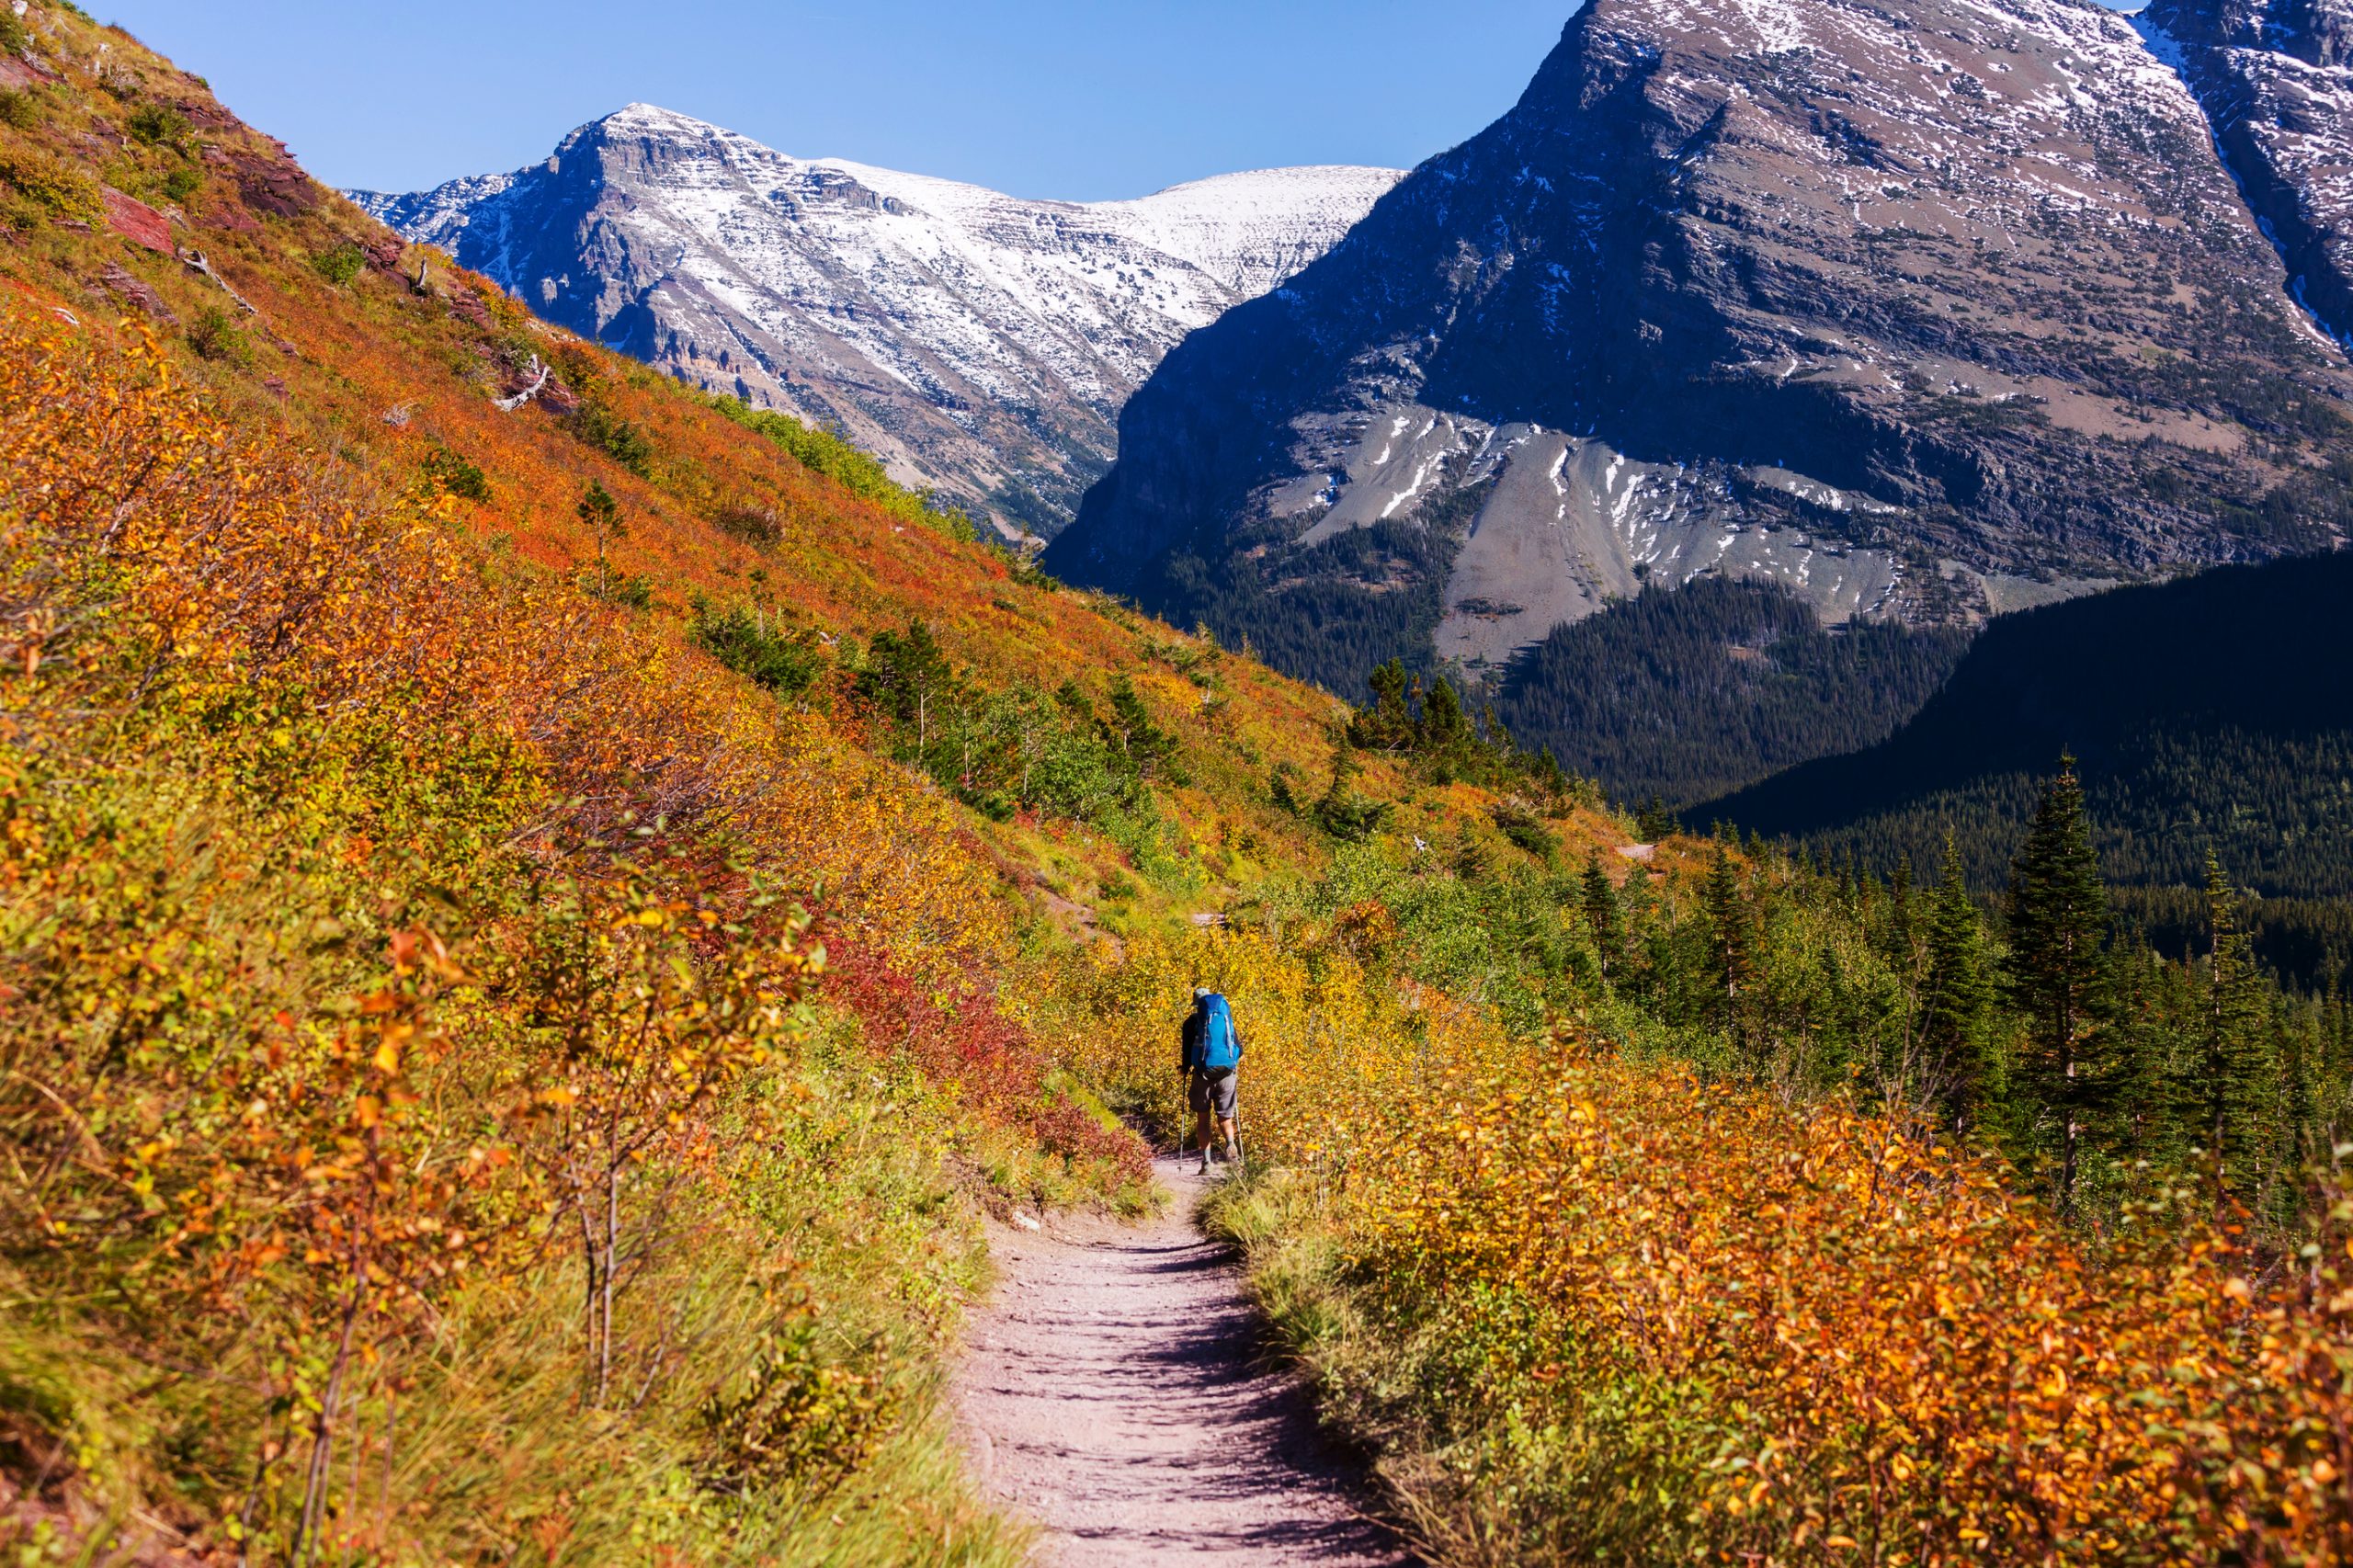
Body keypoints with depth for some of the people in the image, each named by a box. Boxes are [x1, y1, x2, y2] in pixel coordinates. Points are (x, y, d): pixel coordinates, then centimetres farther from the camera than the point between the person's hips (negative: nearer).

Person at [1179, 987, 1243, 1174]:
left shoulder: (1192, 1021, 2)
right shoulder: (1227, 1018, 10)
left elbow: (1188, 1048, -3)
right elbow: (1239, 1048, 10)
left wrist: (1185, 1068, 14)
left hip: (1203, 1073, -2)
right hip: (1227, 1073, 2)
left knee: (1203, 1118, 11)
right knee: (1224, 1117, 13)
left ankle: (1206, 1162, 2)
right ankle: (1230, 1143, -19)